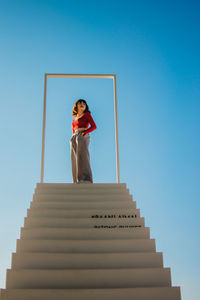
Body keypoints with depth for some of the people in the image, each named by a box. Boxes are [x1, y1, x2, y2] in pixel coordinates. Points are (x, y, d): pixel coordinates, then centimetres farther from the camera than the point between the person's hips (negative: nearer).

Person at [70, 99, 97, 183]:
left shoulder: (87, 114, 13)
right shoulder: (75, 119, 30)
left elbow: (94, 126, 0)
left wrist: (84, 132, -12)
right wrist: (73, 138, 7)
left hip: (83, 137, -6)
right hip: (74, 139, 6)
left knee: (82, 157, -24)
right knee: (75, 160, -6)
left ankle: (85, 179, -36)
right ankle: (77, 181, -12)